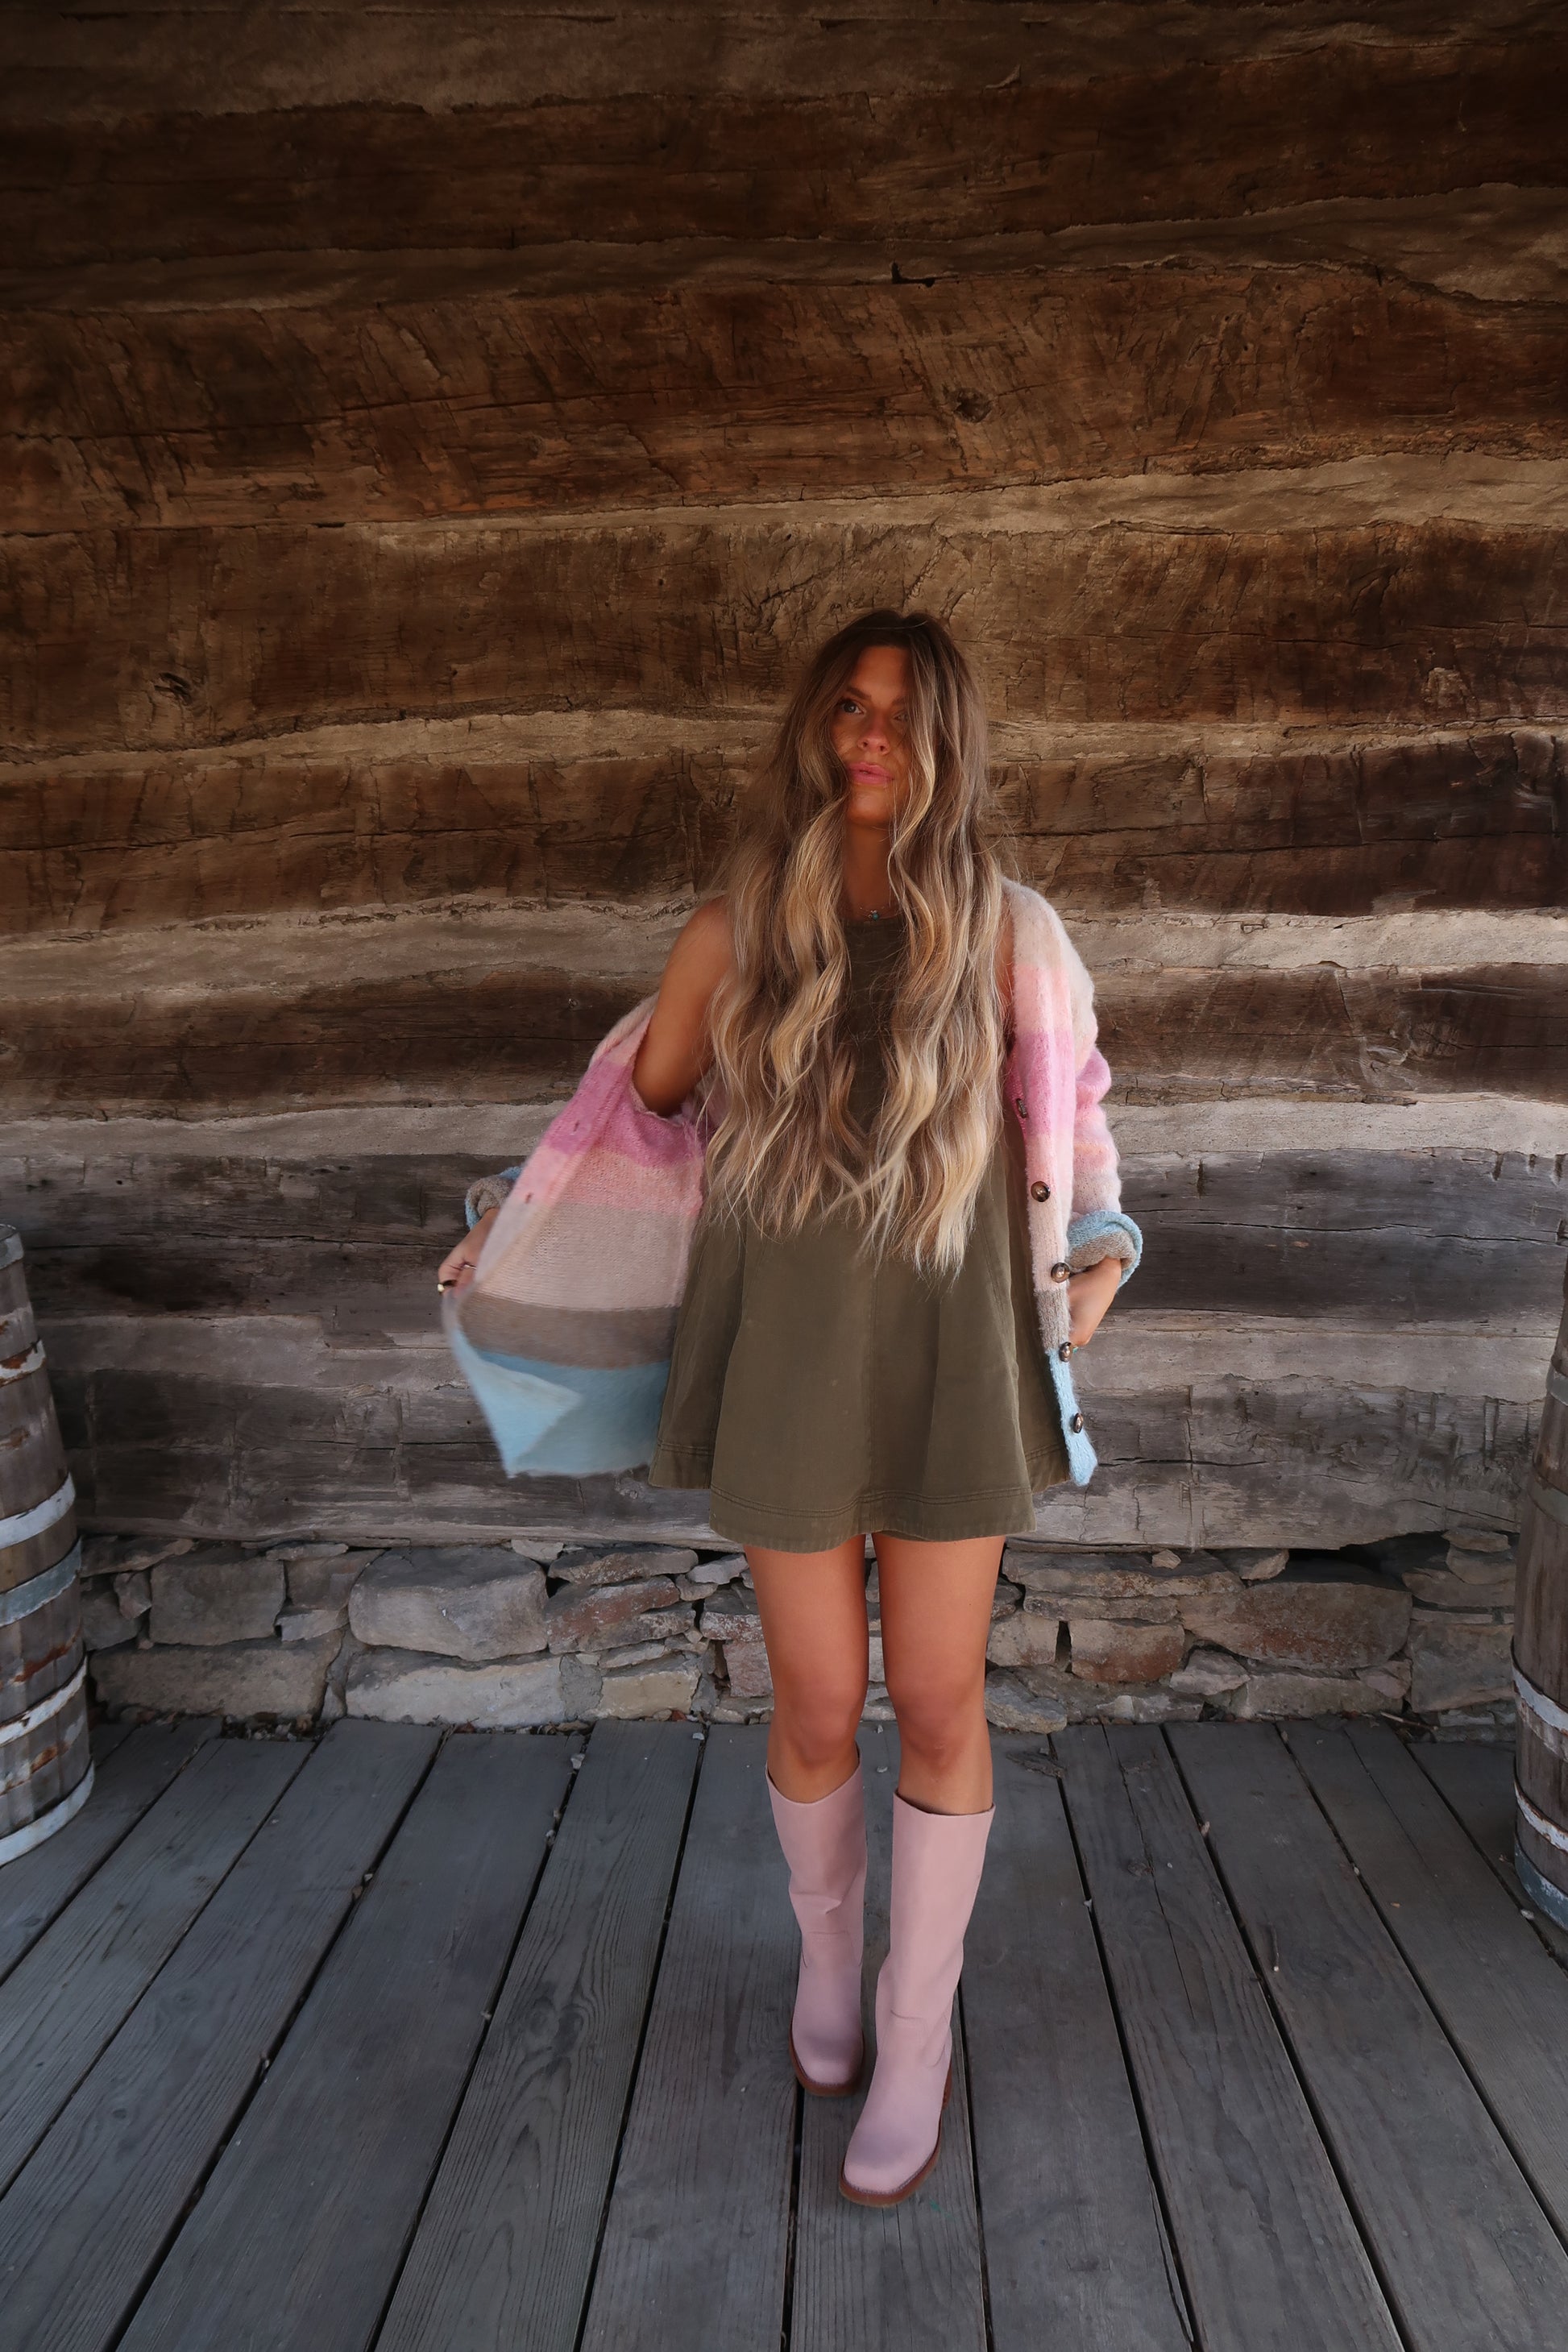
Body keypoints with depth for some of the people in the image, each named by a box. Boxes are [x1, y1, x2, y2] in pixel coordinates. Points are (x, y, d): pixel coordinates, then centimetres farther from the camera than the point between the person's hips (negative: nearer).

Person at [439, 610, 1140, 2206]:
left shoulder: (1002, 929, -1)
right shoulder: (737, 930, -1)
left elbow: (1069, 1101, 13)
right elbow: (637, 1098, 11)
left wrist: (1097, 1253, 11)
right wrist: (515, 1222, 16)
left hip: (950, 1351, 0)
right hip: (785, 1351, 0)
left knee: (936, 1704, 7)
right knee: (817, 1710, 9)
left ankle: (917, 2034, 29)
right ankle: (826, 1954, 40)